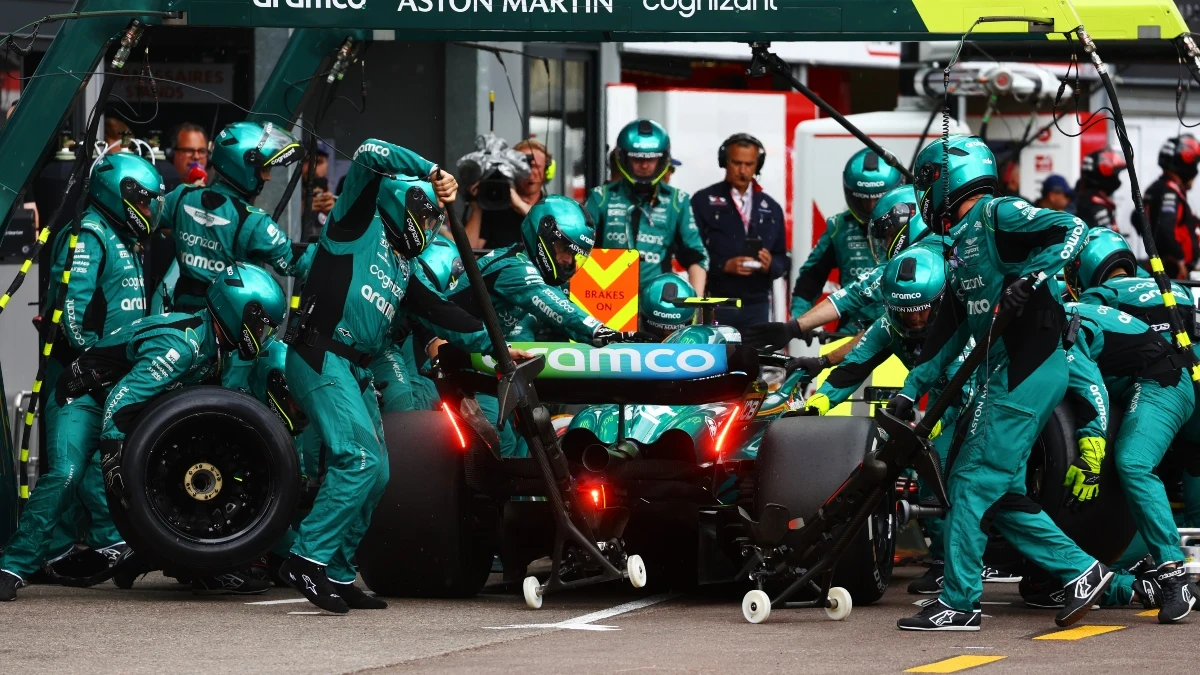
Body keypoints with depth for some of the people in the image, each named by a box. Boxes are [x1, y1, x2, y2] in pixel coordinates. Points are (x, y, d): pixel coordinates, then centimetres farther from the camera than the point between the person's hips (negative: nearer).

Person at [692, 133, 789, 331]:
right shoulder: (703, 201, 4)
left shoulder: (771, 209, 17)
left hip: (756, 306, 4)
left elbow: (783, 259, 15)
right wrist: (724, 265, -18)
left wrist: (771, 265, -7)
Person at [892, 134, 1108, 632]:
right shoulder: (961, 242, 21)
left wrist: (1029, 278, -26)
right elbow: (949, 329, 22)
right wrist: (911, 388, 20)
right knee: (1000, 494, 8)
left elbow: (1072, 231, -18)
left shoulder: (998, 215, -7)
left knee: (974, 483, -8)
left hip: (1026, 371, -10)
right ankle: (1078, 570, 11)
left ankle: (958, 603, -5)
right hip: (1000, 374, 10)